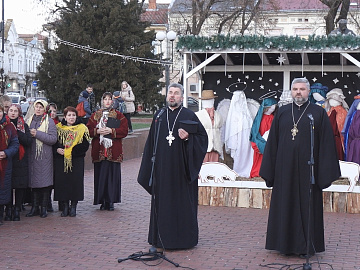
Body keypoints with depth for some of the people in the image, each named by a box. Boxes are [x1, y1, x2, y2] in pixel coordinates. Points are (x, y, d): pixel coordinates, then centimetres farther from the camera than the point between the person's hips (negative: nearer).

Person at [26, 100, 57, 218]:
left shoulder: (49, 121, -1)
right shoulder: (30, 120, 13)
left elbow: (53, 138, -10)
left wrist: (37, 134, -15)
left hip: (45, 156, -4)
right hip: (32, 155, 4)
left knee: (45, 182, -3)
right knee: (34, 182, 4)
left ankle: (44, 207, 5)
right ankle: (34, 207, 10)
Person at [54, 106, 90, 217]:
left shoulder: (82, 128, 3)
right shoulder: (58, 128, 9)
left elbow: (85, 146, -5)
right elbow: (53, 142, 9)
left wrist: (70, 151, -14)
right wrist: (57, 149, -13)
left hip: (76, 161, -2)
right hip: (60, 161, 2)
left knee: (75, 182, -4)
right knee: (62, 182, -1)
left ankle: (73, 206, 7)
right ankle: (65, 206, 9)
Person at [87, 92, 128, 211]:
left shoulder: (119, 115, 7)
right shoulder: (95, 115, 12)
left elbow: (124, 131, -2)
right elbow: (88, 130, 7)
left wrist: (111, 131, -14)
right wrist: (97, 131, -11)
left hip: (113, 151, -1)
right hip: (99, 151, 1)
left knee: (112, 174, -3)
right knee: (100, 175, 0)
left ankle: (111, 201, 4)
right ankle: (102, 201, 7)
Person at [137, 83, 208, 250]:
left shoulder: (189, 116, 1)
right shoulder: (159, 116, 11)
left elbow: (202, 136, 0)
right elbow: (151, 142, 14)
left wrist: (188, 138, -17)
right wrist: (152, 162, 10)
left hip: (181, 166, -3)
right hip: (162, 167, 4)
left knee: (183, 201, 0)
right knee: (162, 201, 7)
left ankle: (184, 238, 9)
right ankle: (162, 238, 16)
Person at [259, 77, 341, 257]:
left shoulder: (319, 113, 0)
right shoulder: (282, 113, 8)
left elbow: (326, 144, -2)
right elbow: (272, 143, 9)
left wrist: (324, 174, -7)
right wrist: (269, 171, 4)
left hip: (307, 168, -2)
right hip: (285, 168, 3)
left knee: (307, 206, 3)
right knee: (285, 207, 7)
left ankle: (306, 246, 12)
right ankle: (287, 244, 17)